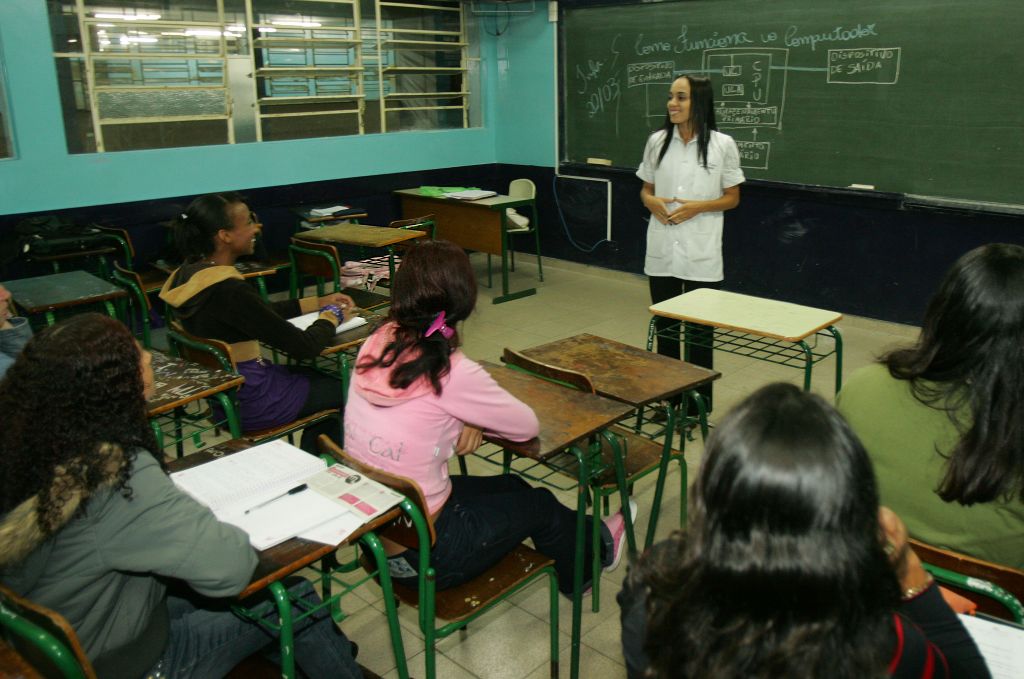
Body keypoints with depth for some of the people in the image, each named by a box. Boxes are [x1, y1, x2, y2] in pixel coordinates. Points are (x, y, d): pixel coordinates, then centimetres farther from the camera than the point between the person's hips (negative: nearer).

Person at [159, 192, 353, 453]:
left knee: (324, 380, 26)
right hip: (248, 401, -9)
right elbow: (304, 346, -23)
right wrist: (332, 315, -4)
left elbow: (263, 312, 14)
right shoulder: (229, 291, -29)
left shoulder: (190, 274, 0)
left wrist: (320, 302, 11)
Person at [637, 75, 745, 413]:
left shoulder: (722, 144, -4)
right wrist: (652, 202, -11)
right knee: (664, 326, 13)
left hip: (701, 253, -3)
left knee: (699, 332, 5)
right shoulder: (657, 141, 4)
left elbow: (732, 197, 2)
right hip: (662, 250, 3)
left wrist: (697, 207, -15)